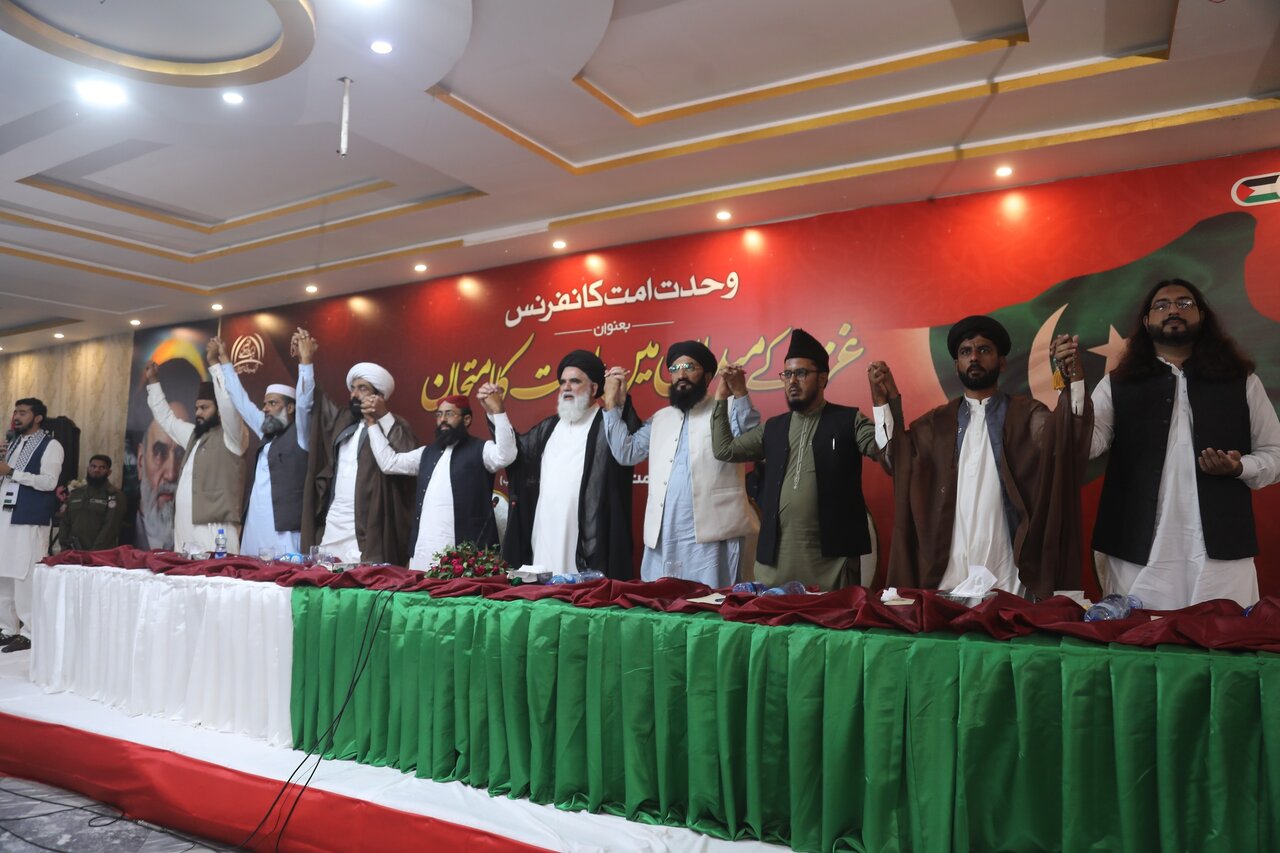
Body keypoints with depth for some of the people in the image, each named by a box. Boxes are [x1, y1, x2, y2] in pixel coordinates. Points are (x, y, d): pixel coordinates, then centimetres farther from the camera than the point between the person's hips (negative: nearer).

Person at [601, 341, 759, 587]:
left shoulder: (727, 410, 2)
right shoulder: (660, 418, 20)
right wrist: (612, 404, 8)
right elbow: (626, 453, 13)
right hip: (662, 538, 6)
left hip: (709, 537, -5)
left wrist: (740, 394, -26)